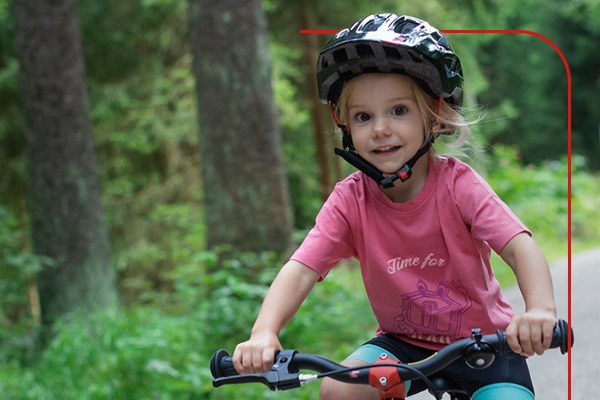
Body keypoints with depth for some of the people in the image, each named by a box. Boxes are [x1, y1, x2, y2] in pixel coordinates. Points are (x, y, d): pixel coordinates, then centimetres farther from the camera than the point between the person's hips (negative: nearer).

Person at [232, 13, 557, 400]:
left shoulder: (457, 184, -19)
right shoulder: (350, 200, -14)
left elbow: (520, 246, -30)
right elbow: (301, 270, -23)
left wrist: (541, 310, -52)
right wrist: (264, 333, -43)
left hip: (482, 342, -2)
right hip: (403, 342, 2)